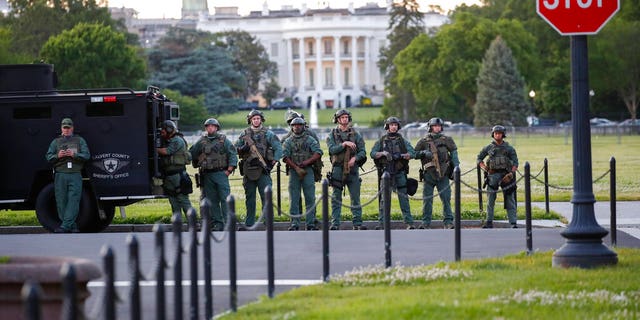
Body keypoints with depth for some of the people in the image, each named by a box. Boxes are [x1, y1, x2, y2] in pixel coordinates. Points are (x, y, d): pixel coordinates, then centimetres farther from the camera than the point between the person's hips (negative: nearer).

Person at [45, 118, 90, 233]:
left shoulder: (80, 140, 13)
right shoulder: (56, 142, 16)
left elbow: (86, 155, 4)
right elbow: (48, 157, 11)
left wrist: (74, 155, -13)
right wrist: (58, 156, -10)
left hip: (75, 175, -1)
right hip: (60, 175, 2)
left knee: (73, 201, -11)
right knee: (61, 201, -2)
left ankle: (65, 226, -13)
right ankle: (72, 226, 5)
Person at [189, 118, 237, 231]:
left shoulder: (224, 140, 3)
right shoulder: (201, 142, 11)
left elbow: (233, 154, 0)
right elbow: (192, 154, 21)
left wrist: (229, 170, -7)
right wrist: (198, 166, 17)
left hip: (221, 174, -3)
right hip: (207, 175, 3)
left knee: (225, 199, -8)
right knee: (212, 200, 4)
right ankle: (217, 223, 7)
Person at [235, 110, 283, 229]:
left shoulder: (268, 134, 3)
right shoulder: (244, 134, 11)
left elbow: (278, 148, 2)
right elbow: (235, 149, 15)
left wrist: (273, 163, -5)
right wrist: (243, 149, -6)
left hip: (263, 170, -3)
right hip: (248, 169, 3)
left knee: (266, 196, -8)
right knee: (250, 197, 7)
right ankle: (249, 224, 12)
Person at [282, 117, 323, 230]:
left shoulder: (310, 140, 9)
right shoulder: (288, 141, 10)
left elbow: (318, 153, -2)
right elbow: (285, 157, -2)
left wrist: (306, 162, -14)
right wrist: (296, 168, -12)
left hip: (308, 170, -1)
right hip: (293, 171, 1)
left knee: (310, 198, -3)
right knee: (294, 199, 0)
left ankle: (310, 223, -1)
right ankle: (294, 223, 3)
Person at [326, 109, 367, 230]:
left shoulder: (355, 134, 10)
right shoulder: (332, 135, 6)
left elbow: (362, 151, 5)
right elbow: (332, 149, -9)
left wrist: (355, 158, -13)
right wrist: (344, 144, -19)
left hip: (352, 169, 1)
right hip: (338, 169, -1)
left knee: (355, 197, 0)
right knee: (336, 198, 0)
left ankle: (357, 223, 2)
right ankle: (335, 224, 1)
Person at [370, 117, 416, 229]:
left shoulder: (403, 141, 10)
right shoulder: (381, 141, 10)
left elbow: (412, 153, 0)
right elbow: (372, 154, 2)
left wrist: (401, 155, -16)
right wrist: (383, 153, -15)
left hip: (400, 173, 0)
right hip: (386, 173, 0)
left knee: (404, 198, -1)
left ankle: (409, 223, 0)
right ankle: (381, 223, 1)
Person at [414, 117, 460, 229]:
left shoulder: (446, 140, 6)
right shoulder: (423, 141, 7)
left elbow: (454, 153, 6)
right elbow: (414, 154, 8)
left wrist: (456, 168, -3)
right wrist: (424, 153, -11)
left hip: (442, 174, -1)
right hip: (429, 174, 1)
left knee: (446, 198, -5)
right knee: (427, 199, 2)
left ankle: (448, 222, -2)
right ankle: (426, 222, 8)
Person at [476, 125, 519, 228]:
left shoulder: (509, 148, 5)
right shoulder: (488, 148, 7)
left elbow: (515, 163, 4)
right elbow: (479, 158, 17)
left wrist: (511, 174, -10)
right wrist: (484, 168, 1)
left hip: (506, 176, -1)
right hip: (493, 175, 1)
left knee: (510, 200, -4)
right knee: (490, 200, 2)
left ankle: (513, 223, -5)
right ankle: (489, 222, 9)